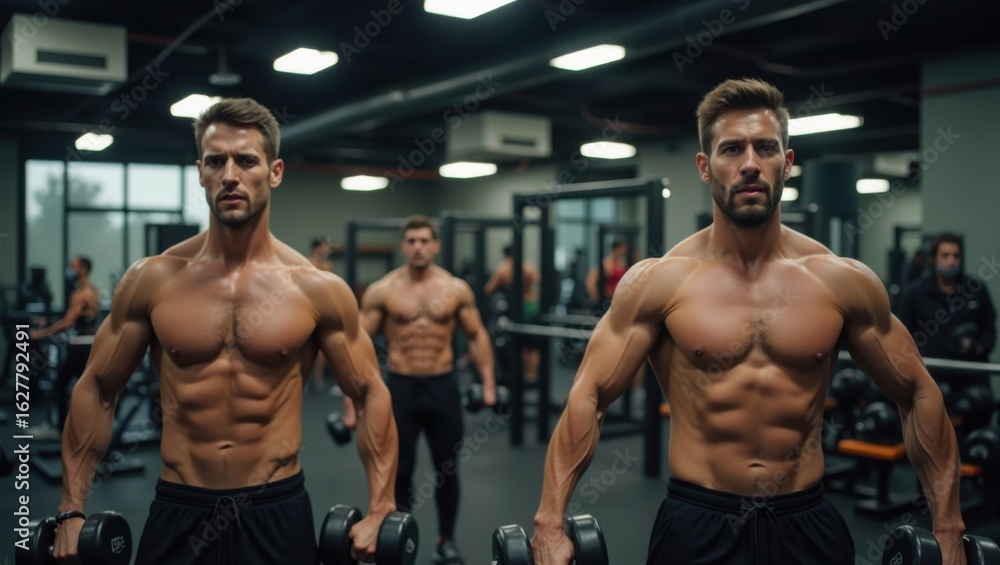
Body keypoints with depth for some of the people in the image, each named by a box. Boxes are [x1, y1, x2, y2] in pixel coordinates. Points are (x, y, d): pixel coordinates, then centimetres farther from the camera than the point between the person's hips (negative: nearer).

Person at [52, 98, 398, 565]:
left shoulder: (316, 288, -7)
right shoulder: (152, 279, -3)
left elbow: (370, 395, -1)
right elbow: (97, 389, 5)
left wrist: (379, 512, -7)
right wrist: (72, 510, 3)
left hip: (277, 510, 0)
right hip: (176, 513, 1)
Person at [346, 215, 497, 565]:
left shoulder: (457, 289, -1)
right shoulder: (381, 291, -5)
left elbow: (476, 336, 7)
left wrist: (488, 384, 0)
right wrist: (351, 399, -7)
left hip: (443, 386, 1)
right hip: (400, 386, -1)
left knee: (447, 469, 9)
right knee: (398, 468, 5)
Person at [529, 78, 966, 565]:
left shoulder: (841, 281, -2)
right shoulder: (659, 280, -8)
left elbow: (917, 395, 7)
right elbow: (589, 397, -10)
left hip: (807, 525, 3)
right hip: (696, 525, -2)